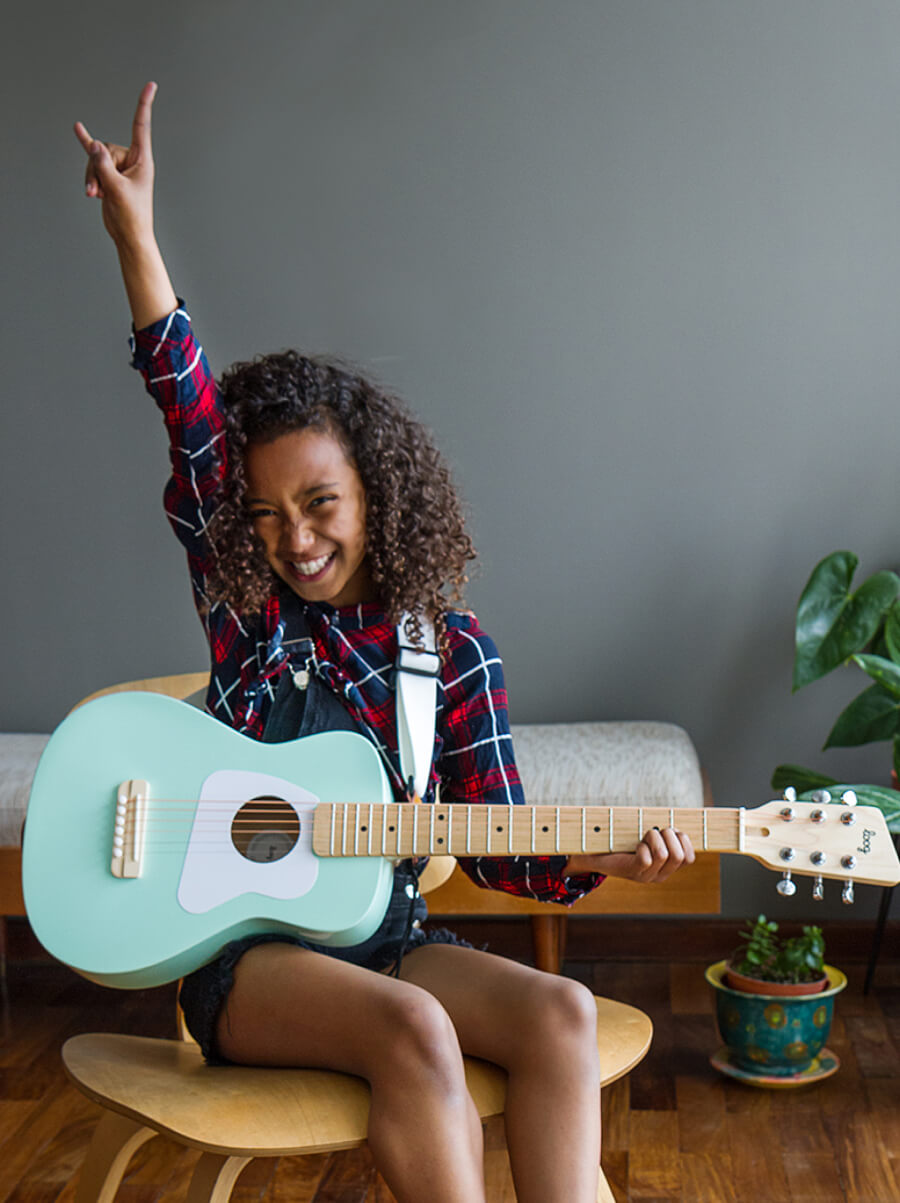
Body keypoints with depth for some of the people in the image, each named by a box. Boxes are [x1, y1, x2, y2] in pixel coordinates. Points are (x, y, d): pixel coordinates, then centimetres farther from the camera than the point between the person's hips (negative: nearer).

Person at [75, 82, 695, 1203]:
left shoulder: (452, 647, 2)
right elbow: (191, 417, -10)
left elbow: (493, 845, 4)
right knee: (415, 1030, -32)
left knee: (560, 1012, -24)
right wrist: (132, 230, -18)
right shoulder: (244, 604, 1)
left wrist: (594, 861, -16)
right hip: (242, 949, -2)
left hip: (382, 935, 2)